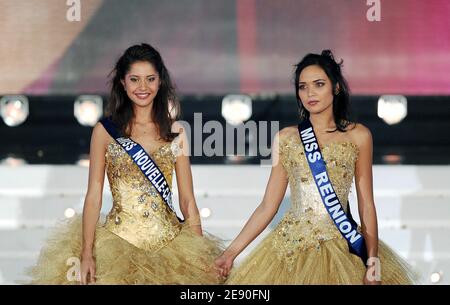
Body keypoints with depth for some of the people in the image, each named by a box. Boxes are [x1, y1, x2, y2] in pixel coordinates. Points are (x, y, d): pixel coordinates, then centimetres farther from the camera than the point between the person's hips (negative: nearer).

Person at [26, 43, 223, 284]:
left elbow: (187, 199, 7)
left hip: (170, 241, 2)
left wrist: (201, 256, 0)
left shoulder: (175, 132, 7)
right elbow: (94, 195, -2)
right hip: (120, 238, -2)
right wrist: (87, 254, -11)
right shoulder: (105, 131, 1)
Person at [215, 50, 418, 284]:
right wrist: (231, 252, 2)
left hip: (342, 247, -1)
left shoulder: (358, 136, 3)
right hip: (290, 246, 1)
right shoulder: (285, 138, 7)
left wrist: (372, 261, -8)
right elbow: (268, 206, 7)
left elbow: (366, 205, 1)